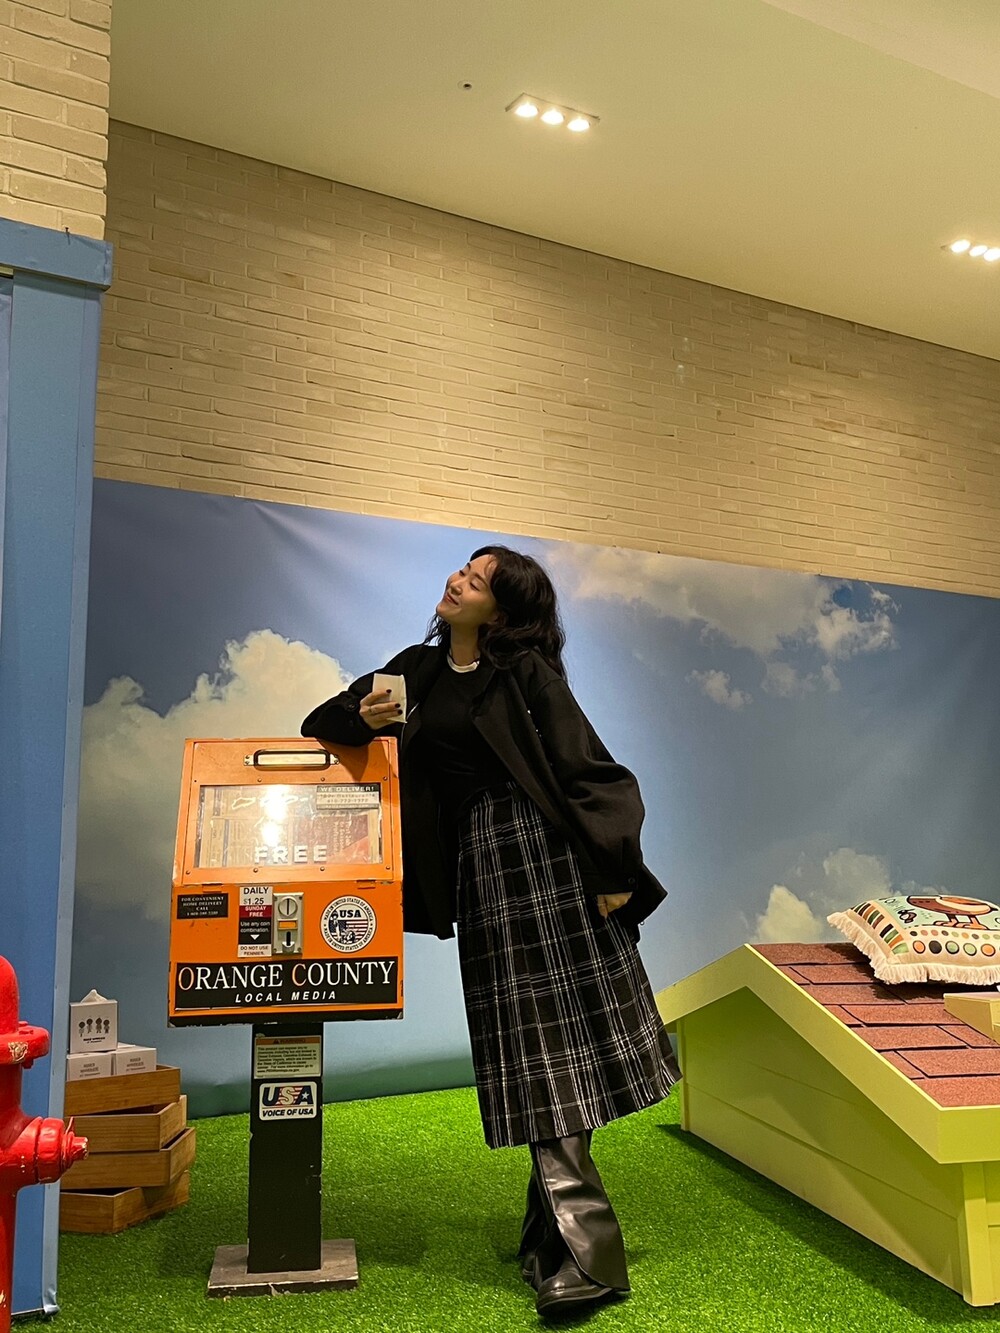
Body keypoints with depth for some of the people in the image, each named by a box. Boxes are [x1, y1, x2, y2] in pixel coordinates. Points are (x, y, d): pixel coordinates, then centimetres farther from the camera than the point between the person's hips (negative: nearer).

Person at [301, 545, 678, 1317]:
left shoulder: (527, 671, -1)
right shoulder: (418, 669, 13)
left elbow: (586, 768, -6)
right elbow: (321, 726, 19)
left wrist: (612, 869, -13)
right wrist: (364, 716, -4)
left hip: (547, 851, -4)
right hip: (480, 863, 4)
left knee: (561, 1035, -1)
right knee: (533, 1051, 3)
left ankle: (580, 1247, 7)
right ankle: (574, 1241, 10)